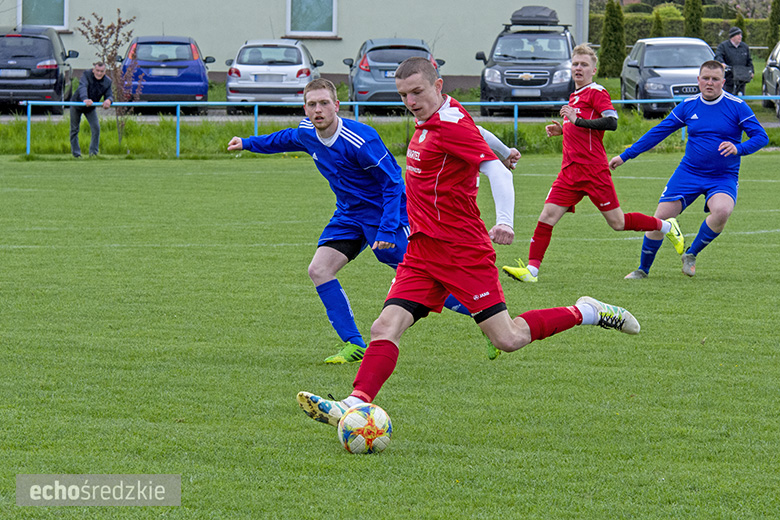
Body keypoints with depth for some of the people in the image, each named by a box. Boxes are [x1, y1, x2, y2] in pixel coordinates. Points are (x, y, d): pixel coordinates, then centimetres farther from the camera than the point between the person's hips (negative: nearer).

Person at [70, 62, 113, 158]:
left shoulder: (107, 82, -15)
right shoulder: (86, 75, -26)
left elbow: (109, 95, -18)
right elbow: (82, 87, -42)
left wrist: (108, 100, -45)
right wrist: (85, 99, -63)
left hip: (90, 108, 3)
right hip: (77, 105, -2)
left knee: (96, 128, -11)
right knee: (74, 129, 4)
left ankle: (94, 152, 0)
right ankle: (76, 153, 17)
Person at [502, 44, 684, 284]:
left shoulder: (596, 92, -6)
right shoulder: (574, 97, 20)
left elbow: (611, 122, -21)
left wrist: (577, 120, -23)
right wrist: (562, 130, 15)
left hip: (593, 169, -7)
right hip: (570, 171, 7)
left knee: (617, 223, 0)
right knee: (548, 214, -7)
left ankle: (666, 227, 21)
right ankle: (531, 270, -9)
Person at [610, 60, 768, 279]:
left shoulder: (737, 107, -7)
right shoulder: (688, 106, 3)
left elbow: (761, 136, -9)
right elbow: (658, 132, 9)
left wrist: (738, 148, -29)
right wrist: (625, 156, 7)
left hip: (723, 178, -3)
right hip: (688, 172, 3)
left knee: (722, 211, -32)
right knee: (661, 217, -6)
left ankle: (691, 255, -9)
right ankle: (643, 269, 15)